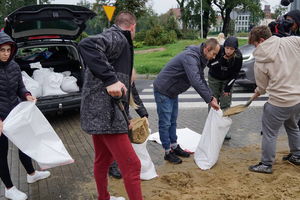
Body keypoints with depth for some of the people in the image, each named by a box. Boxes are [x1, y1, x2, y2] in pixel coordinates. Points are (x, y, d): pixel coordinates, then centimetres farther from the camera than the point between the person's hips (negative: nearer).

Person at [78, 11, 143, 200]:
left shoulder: (116, 39, 21)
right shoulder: (118, 38, -10)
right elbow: (87, 45, -30)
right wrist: (110, 79, -31)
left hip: (98, 112, 11)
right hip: (106, 114, -11)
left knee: (103, 160, 24)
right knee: (132, 166, -7)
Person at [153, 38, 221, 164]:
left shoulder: (200, 59, 5)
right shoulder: (190, 57, -28)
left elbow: (201, 79, 13)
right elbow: (195, 82, -37)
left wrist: (211, 96, 2)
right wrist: (210, 100, -32)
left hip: (173, 91, 10)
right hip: (163, 90, -10)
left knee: (173, 121, 17)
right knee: (165, 123, -1)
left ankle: (174, 147, 29)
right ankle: (168, 152, 9)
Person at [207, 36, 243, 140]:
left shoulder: (238, 56, -23)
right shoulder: (218, 51, -28)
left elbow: (235, 73, -13)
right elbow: (209, 64, -20)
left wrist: (228, 87, -12)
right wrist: (221, 59, -35)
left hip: (228, 80, 1)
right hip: (214, 78, 0)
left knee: (226, 104, -2)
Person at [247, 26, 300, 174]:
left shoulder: (260, 63, -10)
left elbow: (262, 87, 2)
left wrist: (256, 94, 24)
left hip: (279, 103, -5)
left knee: (270, 133, 11)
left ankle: (266, 165, 21)